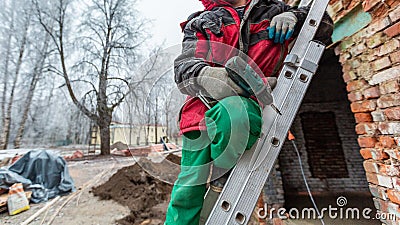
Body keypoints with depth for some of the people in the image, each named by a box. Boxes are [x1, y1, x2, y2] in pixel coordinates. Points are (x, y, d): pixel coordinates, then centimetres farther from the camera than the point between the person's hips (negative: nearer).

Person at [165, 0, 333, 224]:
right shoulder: (201, 22, 19)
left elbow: (325, 25, 30)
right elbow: (184, 68, 3)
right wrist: (205, 76, -22)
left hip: (249, 105, -1)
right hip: (204, 110, 2)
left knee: (231, 112, -36)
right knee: (188, 189, 0)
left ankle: (222, 176, -6)